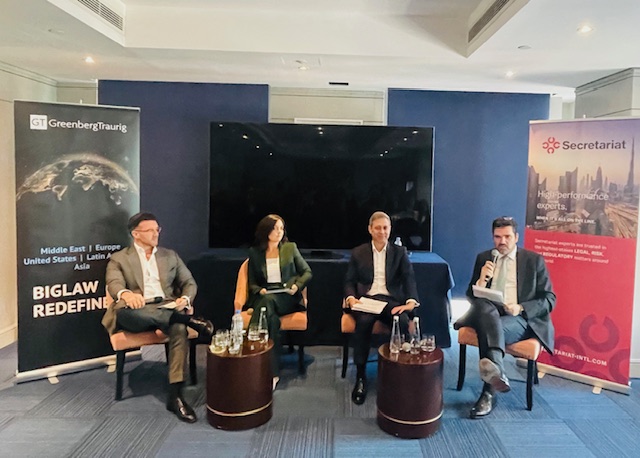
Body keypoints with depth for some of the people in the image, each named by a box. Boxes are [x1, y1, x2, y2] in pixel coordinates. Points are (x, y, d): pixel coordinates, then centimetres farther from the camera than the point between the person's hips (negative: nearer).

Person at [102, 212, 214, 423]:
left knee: (179, 328, -33)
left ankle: (175, 395, -32)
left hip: (166, 307, 2)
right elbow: (113, 284, -7)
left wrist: (185, 299, -8)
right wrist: (125, 293, -33)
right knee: (125, 311, -39)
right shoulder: (119, 258, 12)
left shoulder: (170, 256, 22)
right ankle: (188, 319, -35)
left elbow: (189, 283, 17)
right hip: (137, 310, -2)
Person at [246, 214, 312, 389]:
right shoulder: (254, 252, 13)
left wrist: (297, 285, -9)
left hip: (287, 297, -1)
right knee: (271, 318, -36)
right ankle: (272, 371, -36)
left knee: (268, 302, -37)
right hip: (264, 296, 1)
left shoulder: (290, 248, 11)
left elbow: (307, 272, 11)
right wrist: (259, 290, -10)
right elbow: (252, 283, 13)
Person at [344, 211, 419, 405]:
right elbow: (349, 280, 10)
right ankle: (360, 376, -22)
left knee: (402, 322, -34)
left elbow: (409, 278, 0)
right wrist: (350, 298, -11)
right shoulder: (358, 252, 12)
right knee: (364, 321, -36)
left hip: (391, 300, 1)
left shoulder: (400, 252, 12)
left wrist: (411, 301, -18)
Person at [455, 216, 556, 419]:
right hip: (486, 313, 2)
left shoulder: (534, 260, 9)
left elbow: (549, 300, 3)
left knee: (492, 328, -37)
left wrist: (521, 308, -16)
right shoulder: (483, 258, 15)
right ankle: (496, 369, -53)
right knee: (483, 304, -36)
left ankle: (489, 393, -40)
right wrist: (482, 280, -11)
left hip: (521, 318, -2)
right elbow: (472, 296, 12)